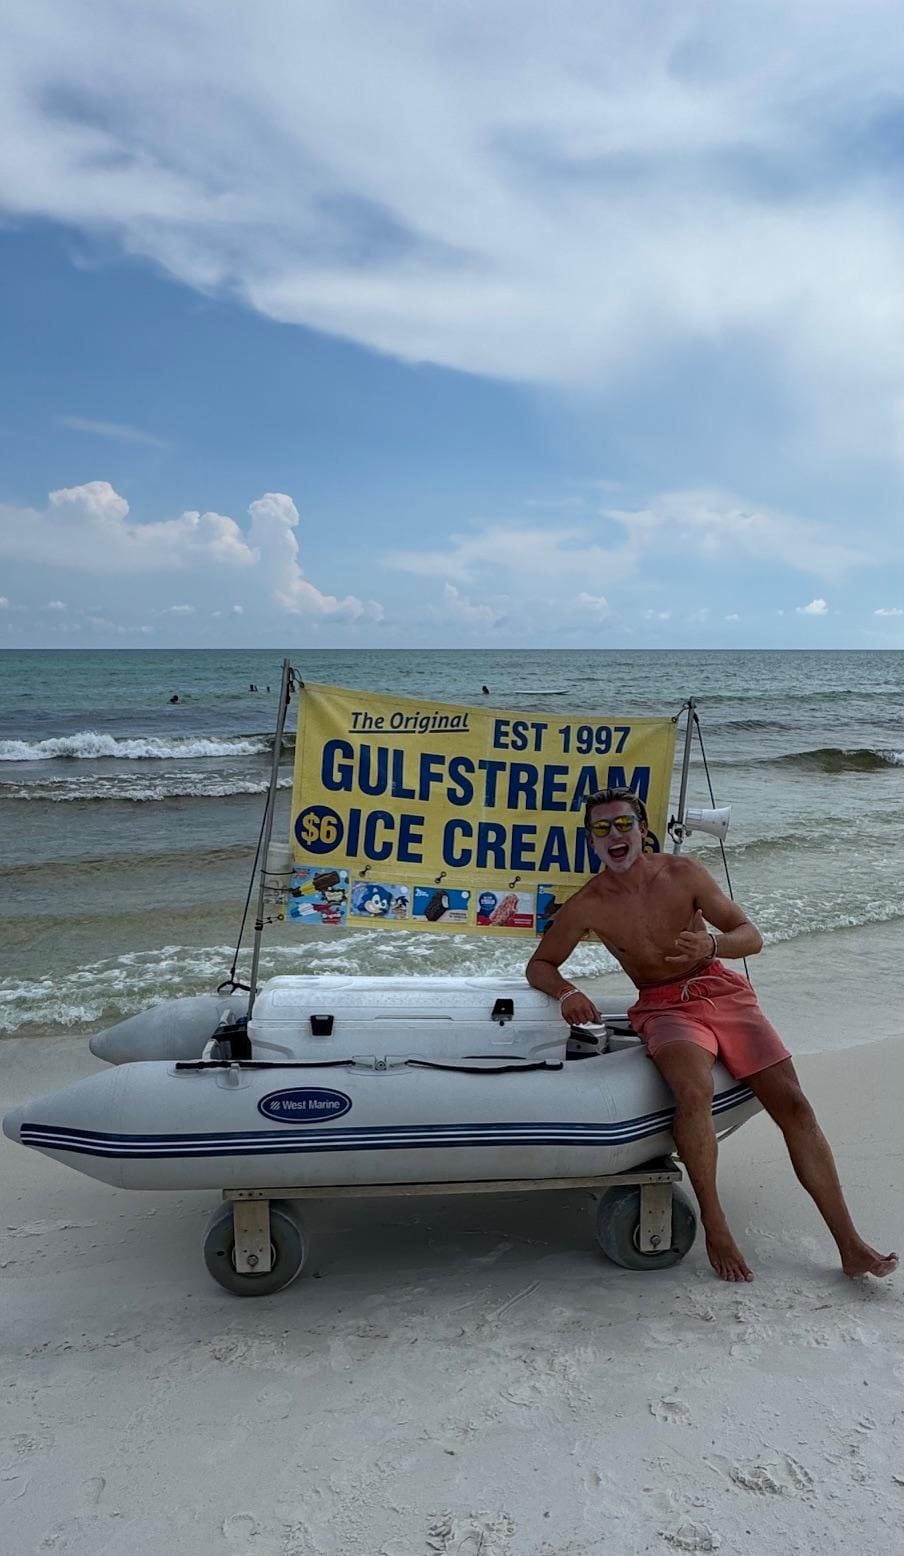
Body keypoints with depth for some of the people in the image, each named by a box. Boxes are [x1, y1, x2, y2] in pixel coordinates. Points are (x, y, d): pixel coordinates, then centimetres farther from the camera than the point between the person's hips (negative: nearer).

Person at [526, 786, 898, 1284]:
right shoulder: (586, 905, -3)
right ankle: (714, 1226, -16)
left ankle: (850, 1246, -2)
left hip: (724, 991, 2)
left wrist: (711, 945, -23)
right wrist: (566, 991, -14)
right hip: (664, 1008, -2)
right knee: (695, 1092, -33)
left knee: (793, 1104, -10)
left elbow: (751, 936, -1)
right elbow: (539, 965, 8)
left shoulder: (683, 871, -2)